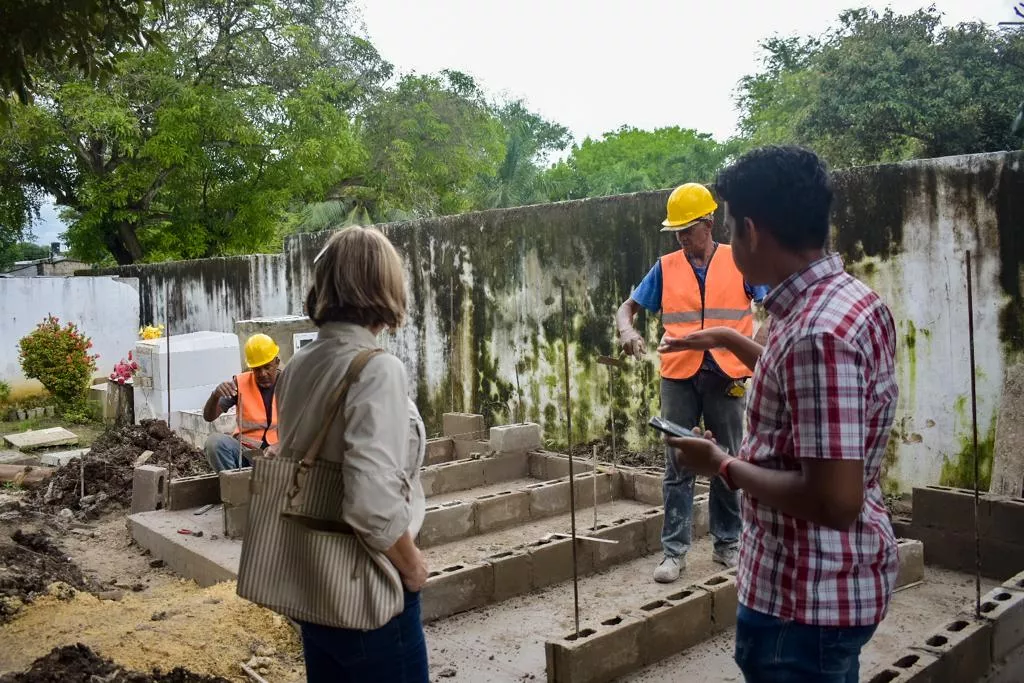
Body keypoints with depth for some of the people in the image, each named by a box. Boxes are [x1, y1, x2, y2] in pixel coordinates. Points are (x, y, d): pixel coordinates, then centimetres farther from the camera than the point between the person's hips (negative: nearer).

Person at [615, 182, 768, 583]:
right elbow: (627, 308, 8)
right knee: (677, 466, 3)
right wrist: (627, 331, -15)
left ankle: (727, 543, 24)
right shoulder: (666, 268, 6)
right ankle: (674, 550, 9)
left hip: (726, 376, -1)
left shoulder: (738, 262, 1)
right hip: (678, 377, 1)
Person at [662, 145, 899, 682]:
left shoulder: (817, 331, -28)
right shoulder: (854, 299, 3)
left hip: (808, 594, -10)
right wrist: (728, 341, 26)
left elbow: (834, 500, -31)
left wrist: (725, 467, -18)